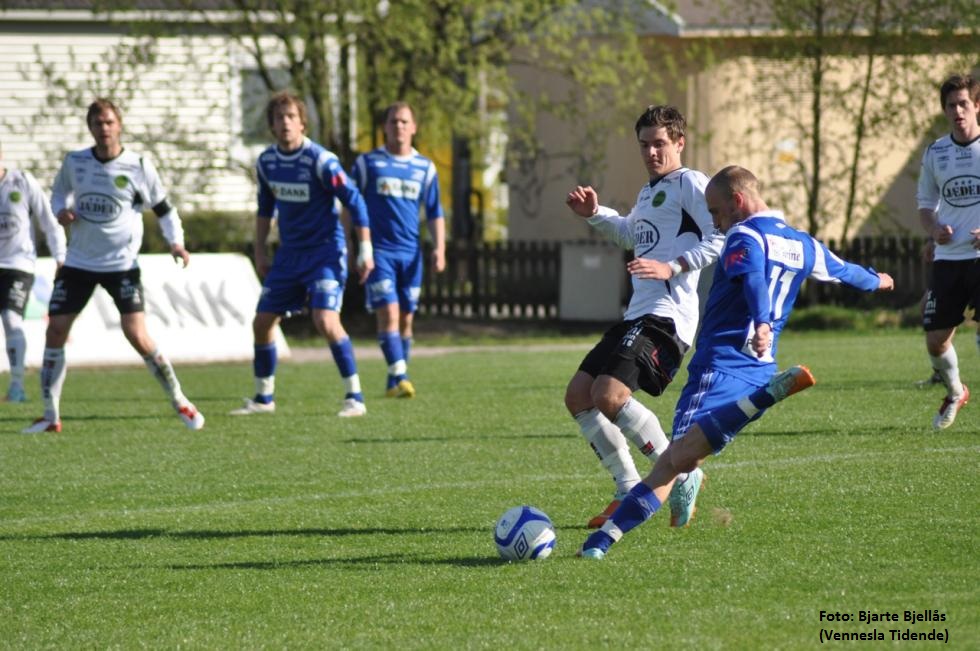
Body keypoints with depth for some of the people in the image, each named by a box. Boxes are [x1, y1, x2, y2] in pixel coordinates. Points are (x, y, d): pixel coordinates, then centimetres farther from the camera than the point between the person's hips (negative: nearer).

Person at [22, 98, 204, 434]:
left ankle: (179, 402, 5)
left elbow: (163, 208, 2)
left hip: (122, 264, -3)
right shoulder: (74, 162, -1)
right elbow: (59, 193, 17)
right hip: (78, 263, 3)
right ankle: (51, 416, 6)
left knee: (137, 336, -13)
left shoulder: (138, 166, -7)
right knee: (55, 331, -4)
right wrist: (61, 210, -5)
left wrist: (176, 242, -12)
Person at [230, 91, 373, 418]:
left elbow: (354, 201, -13)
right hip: (290, 254, 7)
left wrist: (365, 249, -15)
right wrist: (260, 252, 16)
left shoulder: (321, 160, -17)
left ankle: (355, 397, -12)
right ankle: (263, 397, 22)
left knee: (326, 321, -22)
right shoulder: (266, 162, 2)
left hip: (325, 252, -7)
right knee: (262, 322, 6)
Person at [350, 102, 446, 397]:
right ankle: (399, 376, -22)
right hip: (379, 251, -3)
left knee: (405, 318, 6)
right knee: (388, 313, -16)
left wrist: (439, 248, 1)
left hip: (411, 253, 3)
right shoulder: (367, 163, 2)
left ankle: (394, 382, 15)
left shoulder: (425, 168, 9)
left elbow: (434, 213, 14)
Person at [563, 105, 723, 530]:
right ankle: (629, 493, 11)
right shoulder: (648, 193, 24)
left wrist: (673, 267, -25)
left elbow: (721, 236, -18)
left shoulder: (690, 184, -6)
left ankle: (682, 478, -11)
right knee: (578, 396, 6)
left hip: (668, 316, -10)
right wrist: (594, 215, 30)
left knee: (609, 395, -24)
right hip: (637, 315, 10)